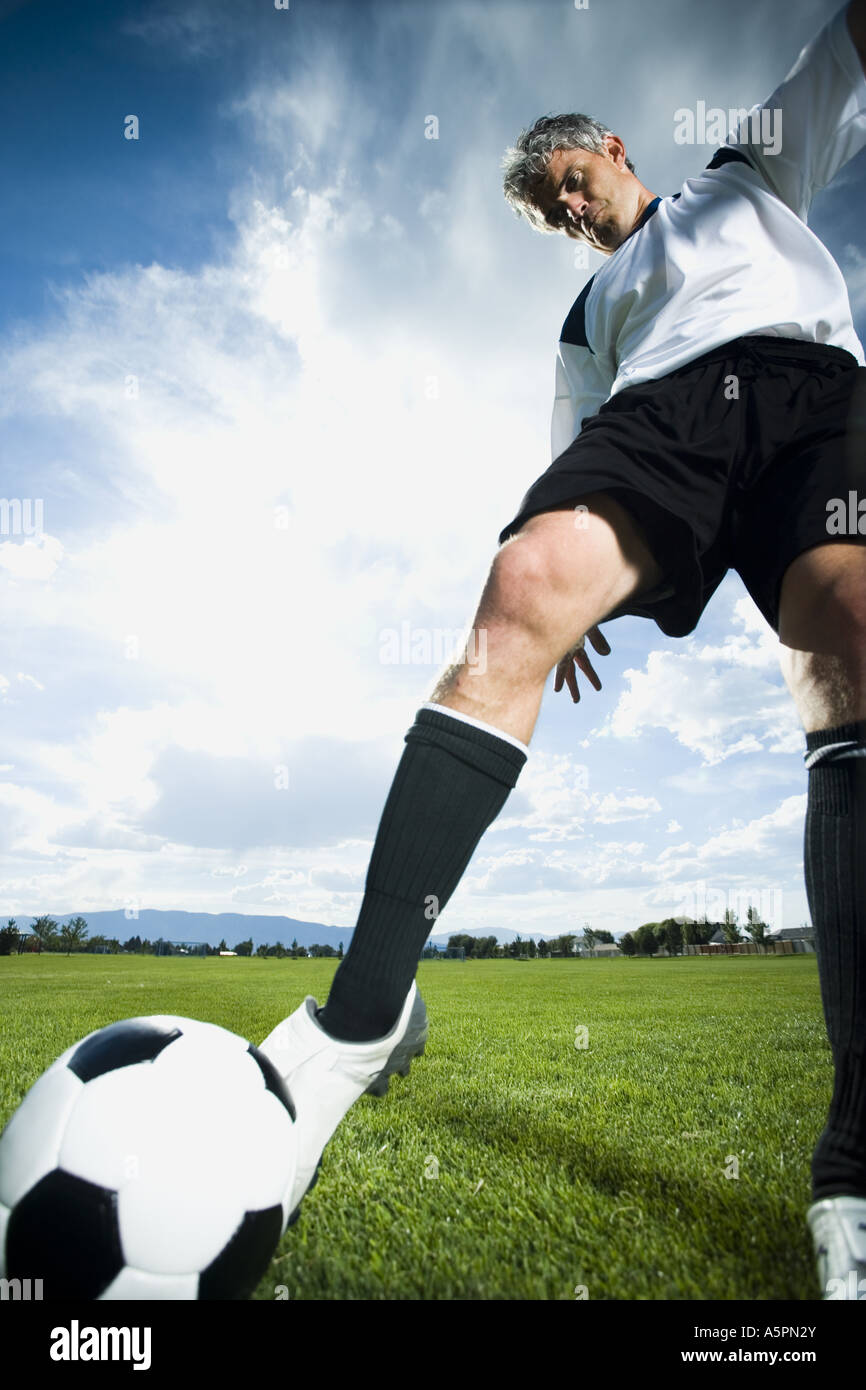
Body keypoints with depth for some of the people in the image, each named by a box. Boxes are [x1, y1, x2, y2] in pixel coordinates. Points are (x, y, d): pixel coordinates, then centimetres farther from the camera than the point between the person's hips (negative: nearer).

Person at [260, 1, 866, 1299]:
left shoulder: (752, 162, 37)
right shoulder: (590, 316, 37)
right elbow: (580, 468, 27)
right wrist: (567, 602, 11)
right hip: (659, 409, 1)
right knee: (525, 585, -31)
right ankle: (366, 1011, -33)